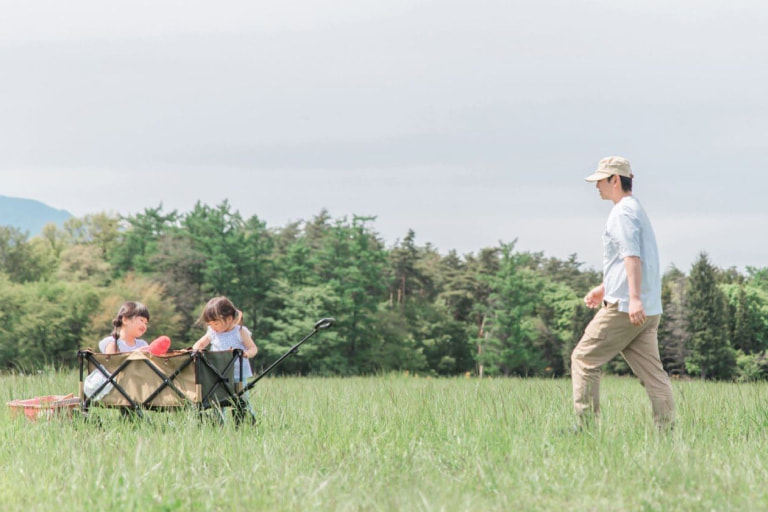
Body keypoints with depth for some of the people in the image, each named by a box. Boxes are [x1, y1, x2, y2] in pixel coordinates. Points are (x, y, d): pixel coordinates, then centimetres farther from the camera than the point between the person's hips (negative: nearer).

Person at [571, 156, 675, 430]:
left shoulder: (622, 213, -9)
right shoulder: (637, 210, 23)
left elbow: (632, 256, -22)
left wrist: (634, 298, -32)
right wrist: (604, 288, 41)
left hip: (623, 308, -9)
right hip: (650, 311, 9)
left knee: (584, 358, 0)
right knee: (651, 372, 4)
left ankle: (586, 425, 0)